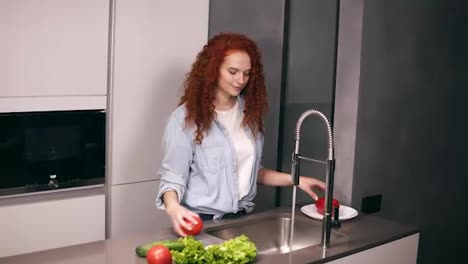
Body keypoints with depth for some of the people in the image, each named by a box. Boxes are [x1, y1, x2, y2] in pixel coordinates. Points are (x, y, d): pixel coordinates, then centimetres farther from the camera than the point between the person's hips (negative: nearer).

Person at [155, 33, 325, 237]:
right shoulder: (186, 116, -11)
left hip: (241, 217, 5)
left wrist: (294, 180, 5)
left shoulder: (249, 112, 6)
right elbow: (173, 176, -13)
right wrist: (173, 208, -33)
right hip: (202, 221, -4)